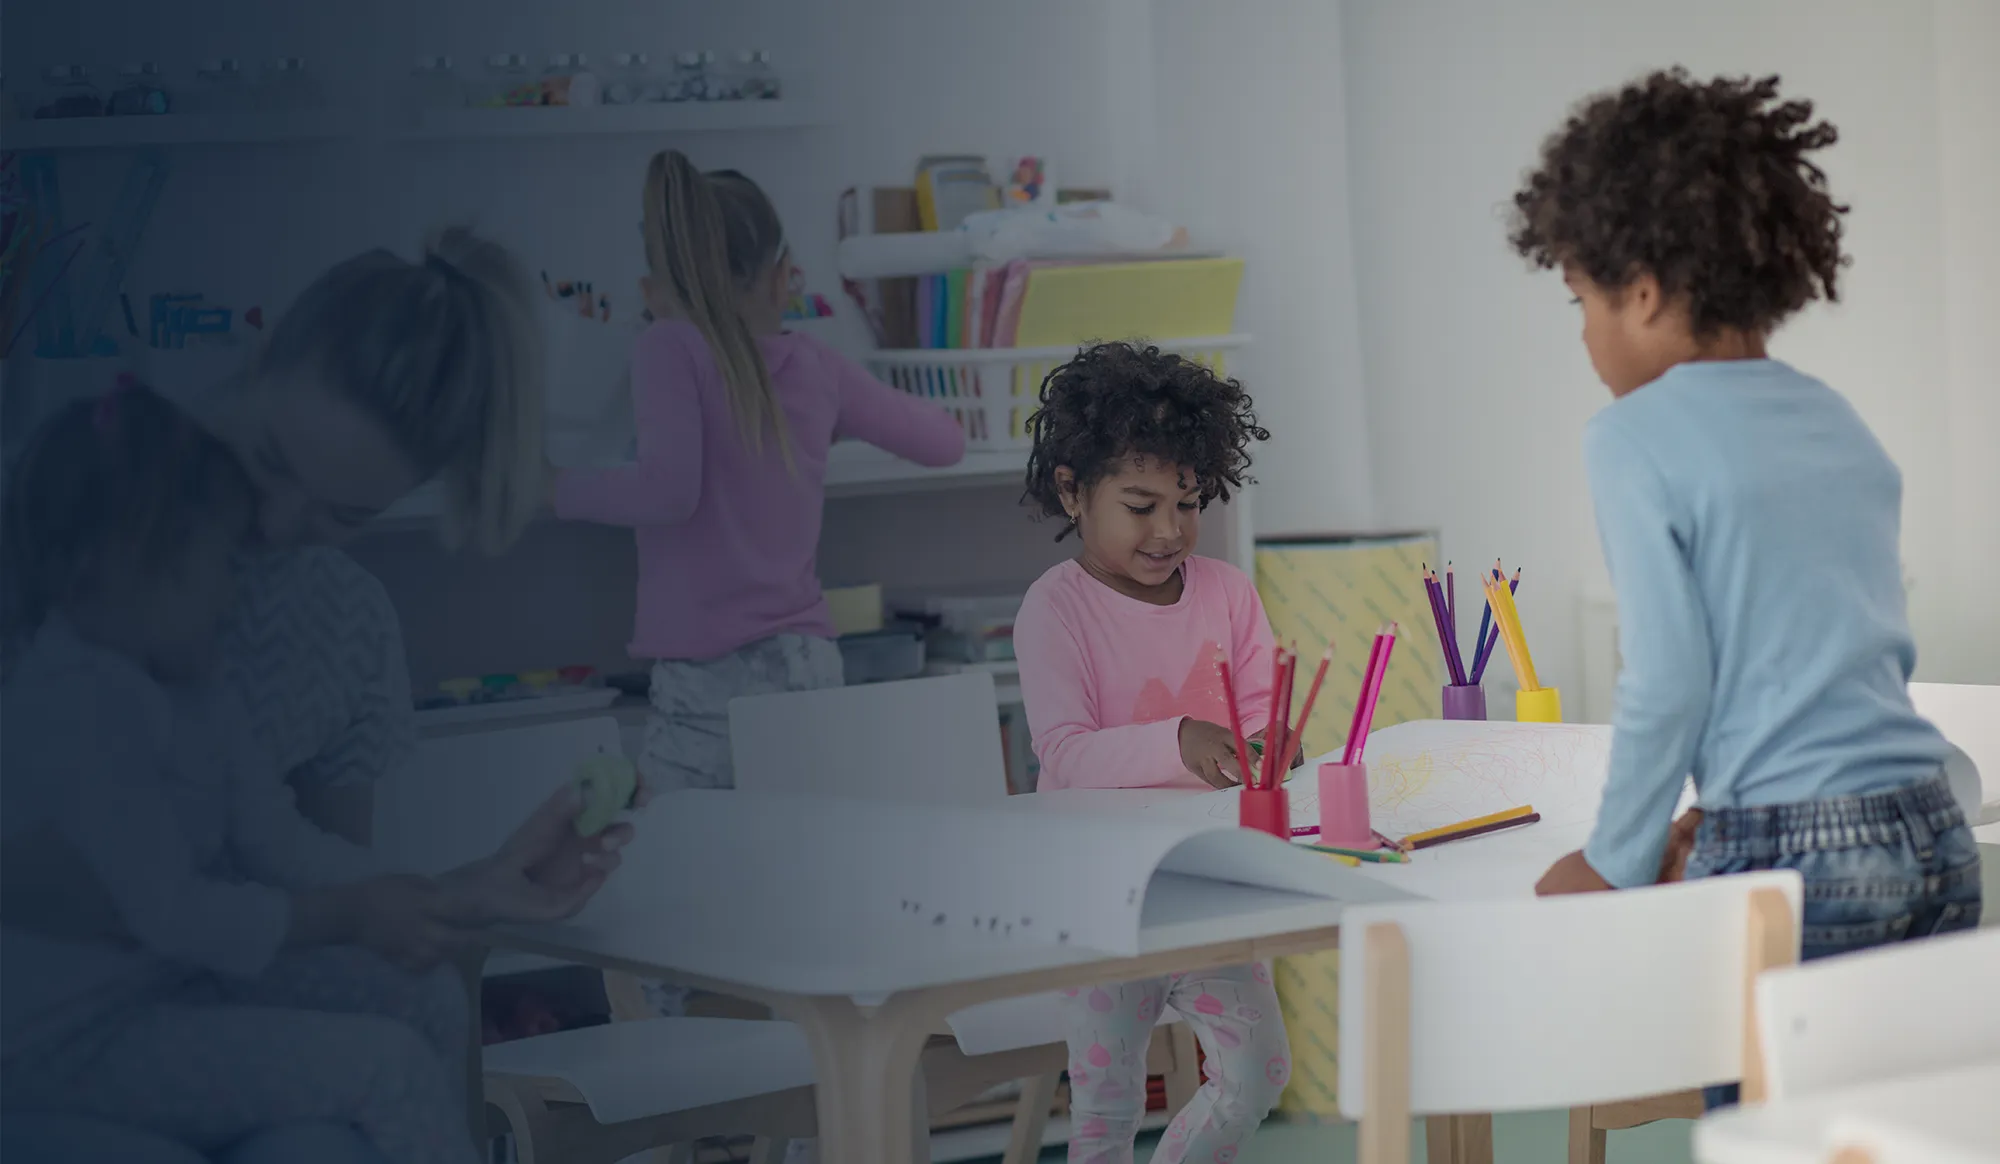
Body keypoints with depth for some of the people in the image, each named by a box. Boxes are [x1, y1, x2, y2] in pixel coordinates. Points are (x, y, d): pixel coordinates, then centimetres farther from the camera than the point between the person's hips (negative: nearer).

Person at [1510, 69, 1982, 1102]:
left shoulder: (1634, 439, -6)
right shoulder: (1837, 422, 15)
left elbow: (1670, 683, -9)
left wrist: (1616, 865, 3)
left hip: (1792, 864, -6)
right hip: (1933, 838, 6)